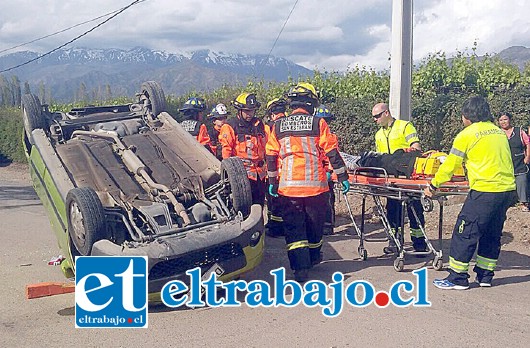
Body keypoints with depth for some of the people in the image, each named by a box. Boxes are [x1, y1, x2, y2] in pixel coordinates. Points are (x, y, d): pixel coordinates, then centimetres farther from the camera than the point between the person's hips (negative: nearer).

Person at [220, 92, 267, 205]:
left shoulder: (259, 124, 14)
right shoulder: (230, 126, -4)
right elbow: (226, 152, -7)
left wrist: (264, 167, 21)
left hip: (259, 174, 6)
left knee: (259, 204, 13)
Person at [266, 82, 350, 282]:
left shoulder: (278, 126, 4)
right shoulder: (318, 123, -3)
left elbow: (271, 156, 7)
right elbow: (332, 153, -3)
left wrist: (272, 181, 16)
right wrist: (343, 177, 4)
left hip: (288, 185, 1)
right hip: (315, 183, -1)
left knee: (293, 226, 5)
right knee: (314, 223, 17)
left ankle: (300, 267, -2)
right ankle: (313, 257, 35)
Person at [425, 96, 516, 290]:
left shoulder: (467, 134, -4)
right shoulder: (499, 132, 16)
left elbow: (450, 165, -1)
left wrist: (433, 185, 10)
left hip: (485, 191, -8)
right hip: (508, 189, 8)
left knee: (464, 233, 1)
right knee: (492, 235, 18)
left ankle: (458, 278, 6)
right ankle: (485, 276, 27)